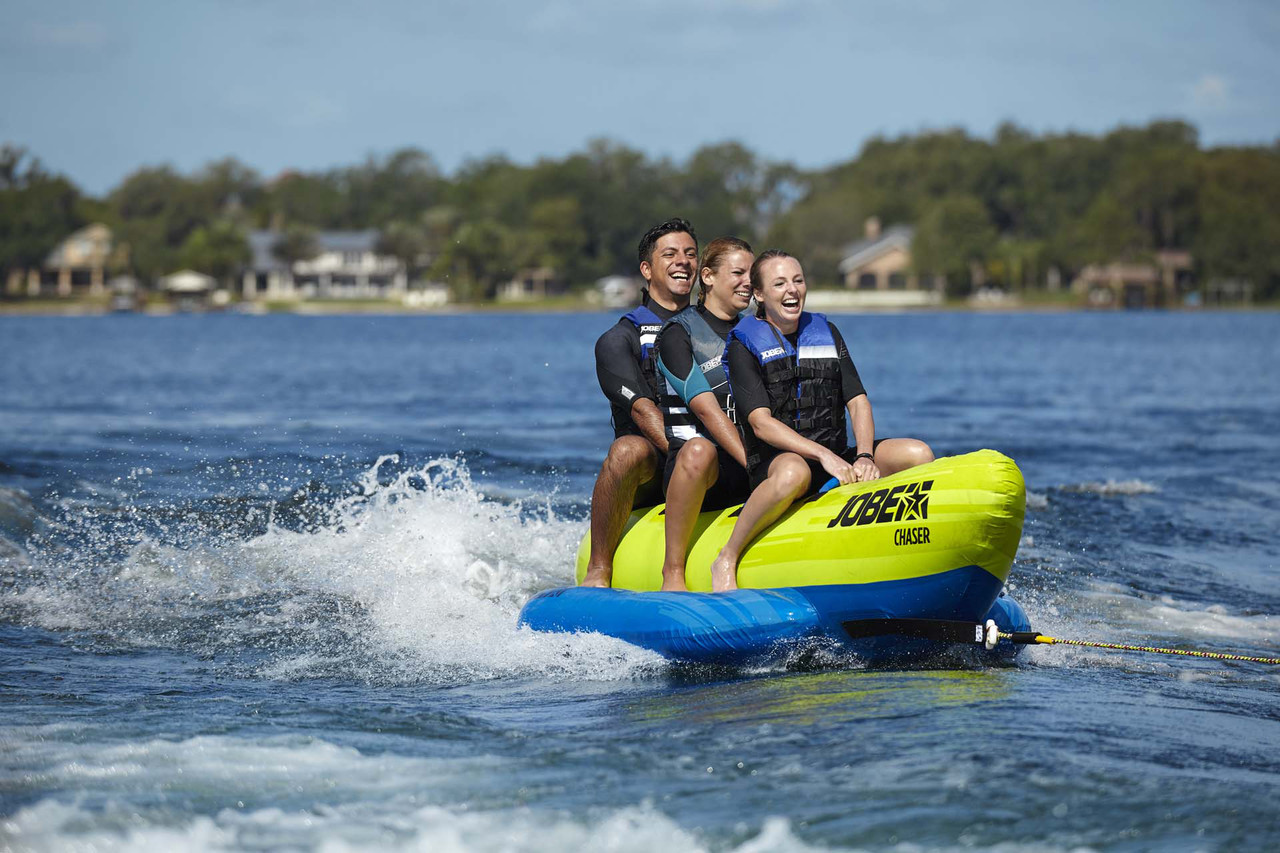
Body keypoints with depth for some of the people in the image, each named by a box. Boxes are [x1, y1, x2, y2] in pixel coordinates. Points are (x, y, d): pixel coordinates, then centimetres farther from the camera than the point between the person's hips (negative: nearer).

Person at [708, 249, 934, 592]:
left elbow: (857, 401, 6)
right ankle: (726, 560, -24)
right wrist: (824, 455, -26)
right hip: (773, 462, -5)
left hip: (836, 458, 5)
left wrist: (864, 457, -13)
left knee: (919, 454, -15)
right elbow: (761, 423, -14)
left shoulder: (826, 333, 14)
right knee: (794, 473, -42)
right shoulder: (745, 345, -3)